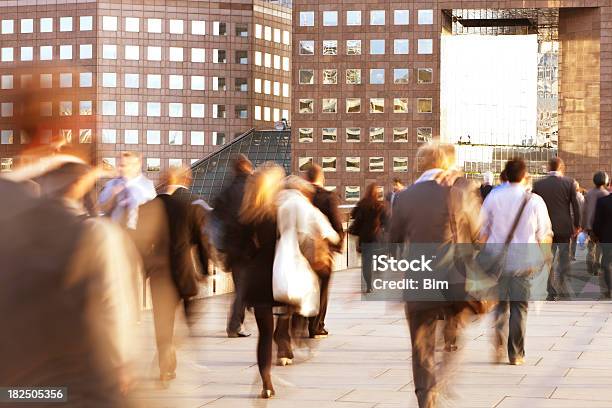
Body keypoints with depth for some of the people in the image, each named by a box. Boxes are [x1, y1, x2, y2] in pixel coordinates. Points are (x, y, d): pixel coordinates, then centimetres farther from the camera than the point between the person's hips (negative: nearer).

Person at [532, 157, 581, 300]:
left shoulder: (538, 185, -2)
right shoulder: (568, 182, -6)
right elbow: (575, 205, -3)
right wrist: (576, 225, 8)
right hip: (564, 228, -1)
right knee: (564, 257, 14)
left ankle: (552, 293, 5)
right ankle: (562, 287, 11)